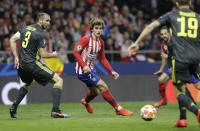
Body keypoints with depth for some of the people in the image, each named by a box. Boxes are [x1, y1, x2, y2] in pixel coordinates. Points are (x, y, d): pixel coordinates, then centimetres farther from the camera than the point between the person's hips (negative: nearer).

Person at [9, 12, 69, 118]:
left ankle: (14, 107, 25)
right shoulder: (40, 34, -10)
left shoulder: (25, 28, 13)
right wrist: (53, 55, 8)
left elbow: (12, 40, 9)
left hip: (21, 65, 8)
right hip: (32, 64, -8)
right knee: (58, 81, -3)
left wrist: (16, 57, 7)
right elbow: (43, 54, -11)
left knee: (29, 83, 37)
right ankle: (55, 111, -15)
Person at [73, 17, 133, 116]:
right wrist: (84, 66, -25)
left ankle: (85, 102, 60)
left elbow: (102, 59, 11)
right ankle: (118, 109, -10)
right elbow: (76, 52, -17)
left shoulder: (100, 42, 6)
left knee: (95, 92, 27)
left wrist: (111, 71, 3)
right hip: (82, 70, -9)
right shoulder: (86, 39, -16)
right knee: (103, 86, -16)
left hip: (90, 69, 9)